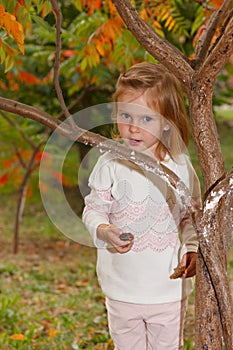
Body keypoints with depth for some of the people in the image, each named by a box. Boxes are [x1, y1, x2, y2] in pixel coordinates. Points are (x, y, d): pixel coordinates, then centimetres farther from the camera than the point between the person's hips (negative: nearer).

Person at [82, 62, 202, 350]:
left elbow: (191, 215, 6)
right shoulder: (110, 164, -8)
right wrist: (103, 231, -22)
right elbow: (93, 209, -1)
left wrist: (193, 249, -9)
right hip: (123, 288, 0)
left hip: (170, 288, 0)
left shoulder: (180, 165, -4)